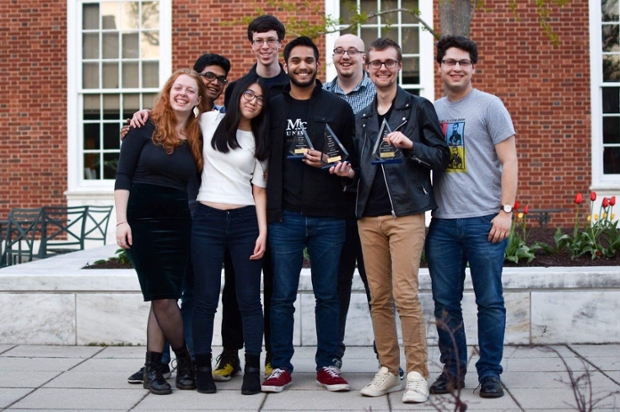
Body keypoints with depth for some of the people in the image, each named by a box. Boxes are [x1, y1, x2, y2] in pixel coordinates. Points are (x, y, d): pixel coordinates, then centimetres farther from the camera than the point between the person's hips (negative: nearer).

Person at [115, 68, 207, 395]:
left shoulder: (197, 137, 9)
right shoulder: (146, 127, -2)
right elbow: (123, 176, -4)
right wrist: (122, 220, -11)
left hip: (178, 224, 4)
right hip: (142, 220, -3)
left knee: (163, 297, 3)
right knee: (163, 297, -5)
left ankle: (153, 368, 12)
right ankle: (185, 359, 15)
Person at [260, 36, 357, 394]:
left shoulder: (338, 108, 6)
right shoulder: (273, 107, 8)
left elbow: (353, 159, 7)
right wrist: (267, 204, 1)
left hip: (328, 217, 0)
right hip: (285, 217, 0)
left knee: (328, 296, 7)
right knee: (282, 297, 4)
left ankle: (327, 364, 18)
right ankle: (282, 366, 15)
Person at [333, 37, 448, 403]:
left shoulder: (419, 108, 3)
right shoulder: (362, 118, 18)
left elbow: (442, 157, -1)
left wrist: (410, 145, -16)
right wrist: (349, 172, 3)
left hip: (406, 212, -5)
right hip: (369, 216, 5)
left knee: (405, 294, -12)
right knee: (379, 298, 6)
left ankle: (418, 374, -3)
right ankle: (388, 370, 14)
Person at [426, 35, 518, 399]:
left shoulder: (489, 106, 0)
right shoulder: (433, 110, 13)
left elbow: (508, 161, -3)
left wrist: (505, 210, -10)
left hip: (484, 220, -4)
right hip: (443, 222, 4)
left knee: (490, 301, 2)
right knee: (445, 303, 8)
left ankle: (490, 373, 13)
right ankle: (453, 370, 20)